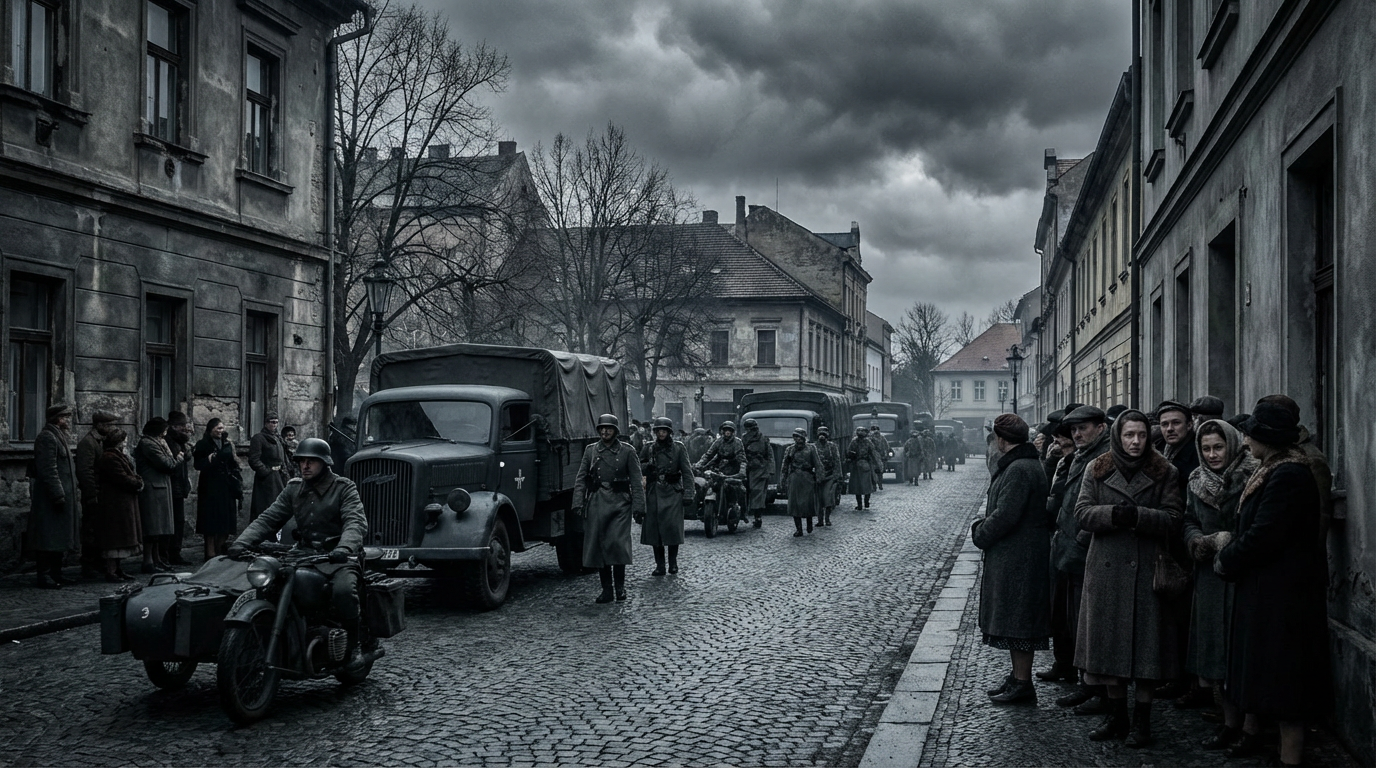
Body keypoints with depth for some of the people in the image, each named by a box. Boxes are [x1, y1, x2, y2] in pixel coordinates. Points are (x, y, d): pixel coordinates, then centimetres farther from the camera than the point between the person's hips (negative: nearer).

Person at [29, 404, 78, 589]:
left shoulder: (59, 437, 19)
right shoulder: (47, 438, -14)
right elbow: (48, 470, -21)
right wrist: (58, 495, -23)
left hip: (62, 496, 10)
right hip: (49, 498, -10)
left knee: (59, 537, 13)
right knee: (49, 538, -8)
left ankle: (55, 573, 18)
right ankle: (43, 575, -4)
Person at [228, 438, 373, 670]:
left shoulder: (344, 488, -2)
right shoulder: (294, 489, 14)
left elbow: (356, 523, -17)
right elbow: (268, 519, 7)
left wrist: (345, 548, -38)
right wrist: (241, 542, -10)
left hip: (336, 557, -5)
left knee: (343, 590, -34)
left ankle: (355, 644, -12)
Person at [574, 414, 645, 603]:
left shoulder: (627, 451, 4)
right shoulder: (590, 451, 10)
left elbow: (636, 480, 2)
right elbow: (580, 479, 8)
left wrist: (638, 506, -5)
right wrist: (578, 503, -2)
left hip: (619, 502, -2)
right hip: (596, 502, 3)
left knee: (618, 542, -10)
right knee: (598, 545, 1)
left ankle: (620, 585, 6)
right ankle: (606, 589, 9)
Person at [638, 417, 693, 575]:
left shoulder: (678, 448, 3)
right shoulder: (648, 448, 9)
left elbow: (687, 472, 1)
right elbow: (639, 469, 12)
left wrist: (688, 493, -7)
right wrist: (647, 466, -10)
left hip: (672, 492, -2)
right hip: (653, 492, 2)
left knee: (673, 526, -8)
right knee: (654, 528, 0)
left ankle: (673, 562, 7)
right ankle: (659, 565, 7)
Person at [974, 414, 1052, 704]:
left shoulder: (1019, 470, -20)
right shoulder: (1031, 465, 14)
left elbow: (1005, 516, -23)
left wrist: (979, 535, -9)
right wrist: (983, 526, 10)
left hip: (1017, 558, -11)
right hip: (1013, 557, 11)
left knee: (1017, 622, -4)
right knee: (1014, 621, 17)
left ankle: (1022, 684, 3)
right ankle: (1018, 677, 25)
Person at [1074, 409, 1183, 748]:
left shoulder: (1164, 473, 3)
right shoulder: (1097, 471, 8)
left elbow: (1174, 519, -5)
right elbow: (1082, 512, -1)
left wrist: (1137, 515, -19)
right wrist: (1113, 514, -19)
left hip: (1147, 568, -2)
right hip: (1107, 568, 2)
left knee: (1146, 641, 1)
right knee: (1108, 640, 6)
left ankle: (1142, 719, 12)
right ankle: (1116, 715, 20)